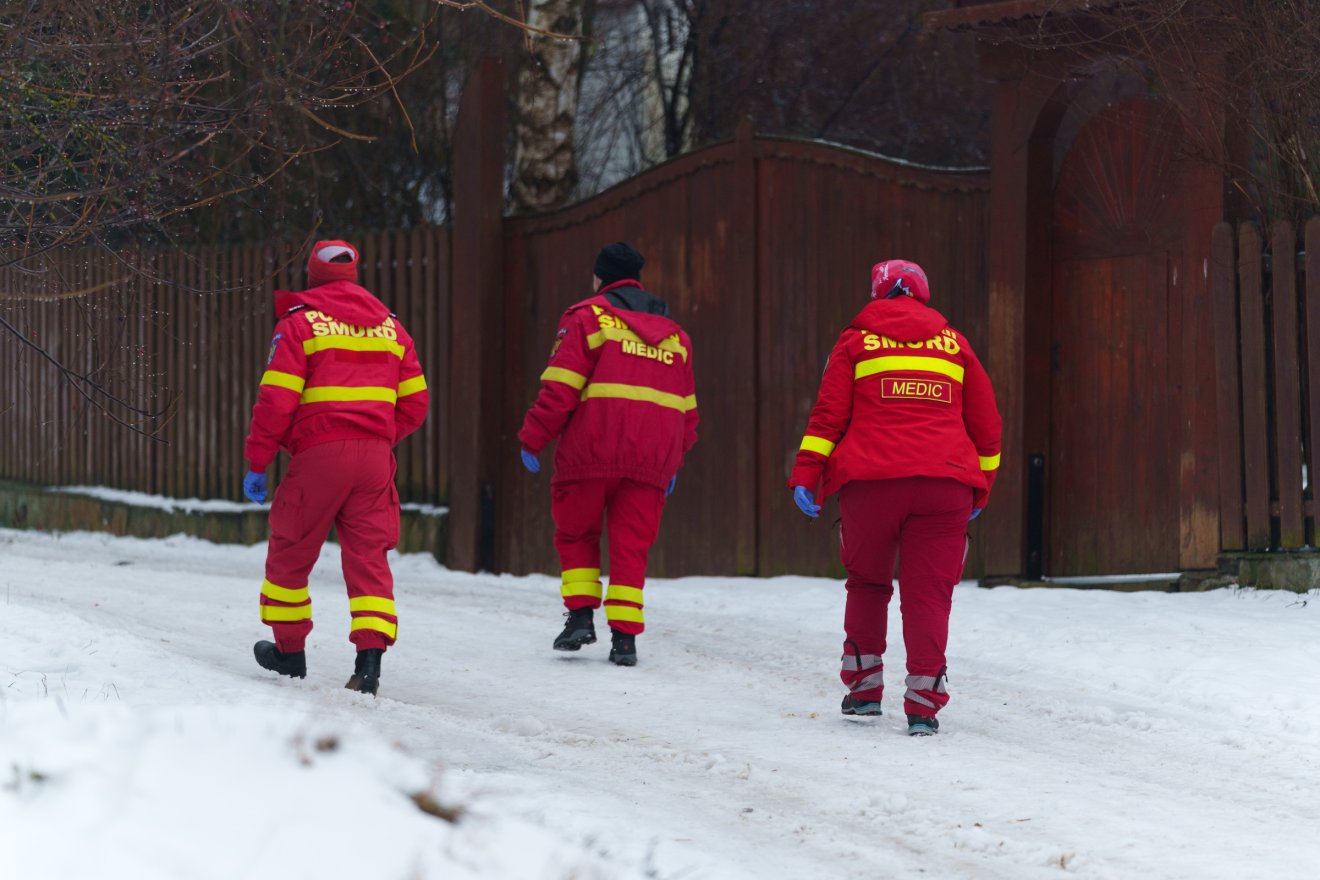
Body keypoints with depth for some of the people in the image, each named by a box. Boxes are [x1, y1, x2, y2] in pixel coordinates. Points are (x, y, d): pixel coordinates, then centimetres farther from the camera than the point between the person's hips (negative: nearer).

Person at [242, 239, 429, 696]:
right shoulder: (389, 325, 14)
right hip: (375, 456, 4)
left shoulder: (299, 323, -2)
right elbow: (414, 404, 14)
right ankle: (371, 655, -15)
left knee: (290, 552, 13)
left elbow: (277, 401, -8)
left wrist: (257, 463, -2)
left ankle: (289, 648, 24)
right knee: (369, 555, 1)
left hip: (319, 454, -4)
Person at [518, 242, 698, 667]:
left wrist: (533, 438, -2)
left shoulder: (588, 317, 1)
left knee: (575, 533, 13)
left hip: (591, 452, -4)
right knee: (632, 544, 6)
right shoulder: (673, 332, 19)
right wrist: (673, 463, 28)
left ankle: (581, 613, 2)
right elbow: (686, 406, 22)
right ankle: (625, 636, -1)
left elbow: (560, 389, -7)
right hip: (651, 459, 4)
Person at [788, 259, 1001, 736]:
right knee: (929, 591, 2)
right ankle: (924, 702, -6)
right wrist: (980, 486, 25)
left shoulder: (857, 341, 10)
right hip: (943, 483, 1)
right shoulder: (953, 343, 16)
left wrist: (806, 474, -1)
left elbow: (828, 414, 1)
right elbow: (985, 423, 17)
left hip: (870, 482, -1)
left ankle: (863, 687, 17)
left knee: (867, 582, 17)